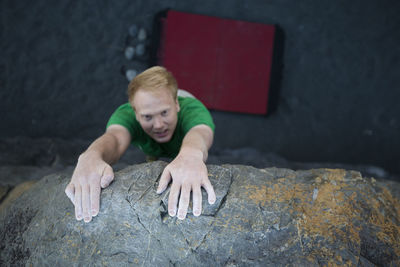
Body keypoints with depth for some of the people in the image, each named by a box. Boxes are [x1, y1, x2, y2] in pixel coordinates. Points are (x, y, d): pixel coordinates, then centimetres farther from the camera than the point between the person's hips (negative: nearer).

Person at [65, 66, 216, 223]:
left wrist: (191, 154, -93)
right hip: (154, 158, 2)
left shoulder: (191, 108, -43)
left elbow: (201, 132, -67)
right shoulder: (126, 114, -38)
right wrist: (91, 156, -86)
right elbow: (116, 137, -60)